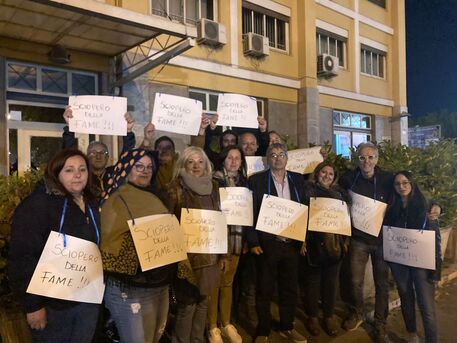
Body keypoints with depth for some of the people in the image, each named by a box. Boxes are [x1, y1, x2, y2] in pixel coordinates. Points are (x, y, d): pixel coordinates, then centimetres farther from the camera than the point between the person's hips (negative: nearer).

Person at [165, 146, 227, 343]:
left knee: (203, 301, 14)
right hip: (188, 254, -5)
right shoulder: (176, 188, -7)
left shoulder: (212, 187, 8)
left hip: (210, 254, 5)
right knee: (188, 304, 2)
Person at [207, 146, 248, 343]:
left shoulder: (243, 182, 12)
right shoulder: (214, 180, -5)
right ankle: (212, 327, 16)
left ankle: (226, 324, 28)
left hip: (236, 236, 5)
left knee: (228, 281, 15)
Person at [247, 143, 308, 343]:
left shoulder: (298, 180, 8)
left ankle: (287, 327, 31)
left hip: (292, 243, 4)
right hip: (267, 243, -3)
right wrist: (253, 242, -12)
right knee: (264, 290, 7)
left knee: (290, 288, 14)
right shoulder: (256, 180, -3)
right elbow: (250, 212, -6)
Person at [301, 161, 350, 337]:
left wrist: (346, 240, 4)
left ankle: (329, 316, 25)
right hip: (314, 243, -3)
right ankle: (312, 316, 20)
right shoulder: (308, 191, -2)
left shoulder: (340, 193, 10)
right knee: (313, 281, 7)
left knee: (330, 281, 11)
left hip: (335, 244, 3)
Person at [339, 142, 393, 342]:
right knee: (355, 281, 8)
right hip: (358, 238, 1)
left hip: (382, 238, 0)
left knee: (382, 283, 9)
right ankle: (356, 314, 34)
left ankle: (380, 324, 26)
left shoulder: (388, 179, -8)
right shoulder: (349, 178, -5)